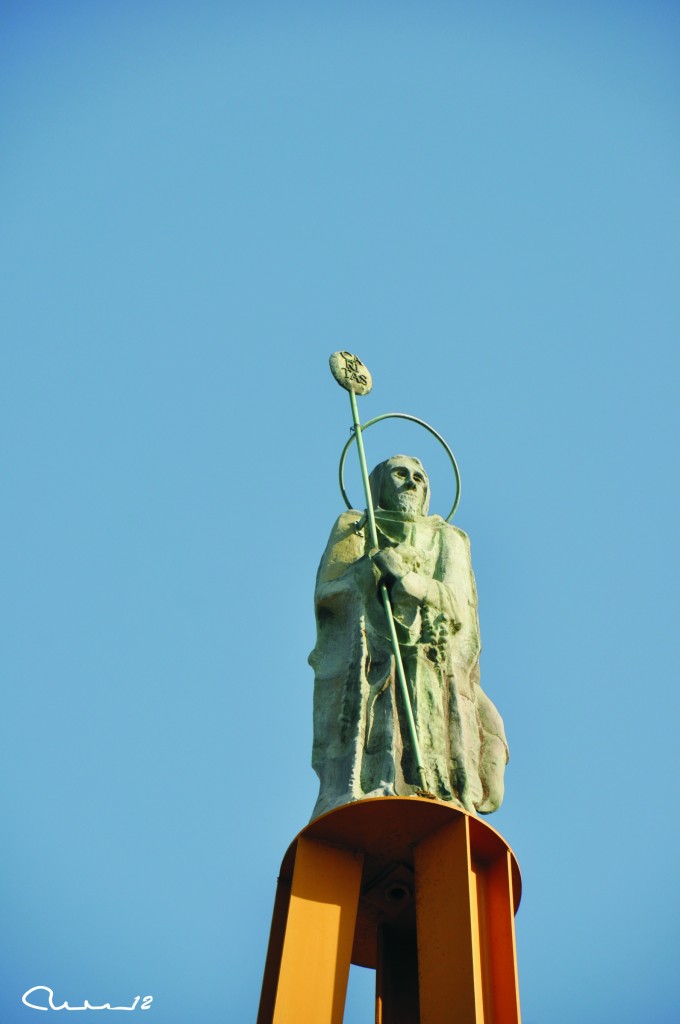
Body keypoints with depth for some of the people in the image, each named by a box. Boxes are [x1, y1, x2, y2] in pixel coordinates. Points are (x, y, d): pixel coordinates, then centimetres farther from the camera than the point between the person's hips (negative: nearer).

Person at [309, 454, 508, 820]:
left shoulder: (448, 540, 24)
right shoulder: (352, 530, 22)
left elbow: (459, 605, 5)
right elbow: (326, 593, 6)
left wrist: (414, 583, -15)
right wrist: (374, 565, -12)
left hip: (432, 673, 1)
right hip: (367, 668, -1)